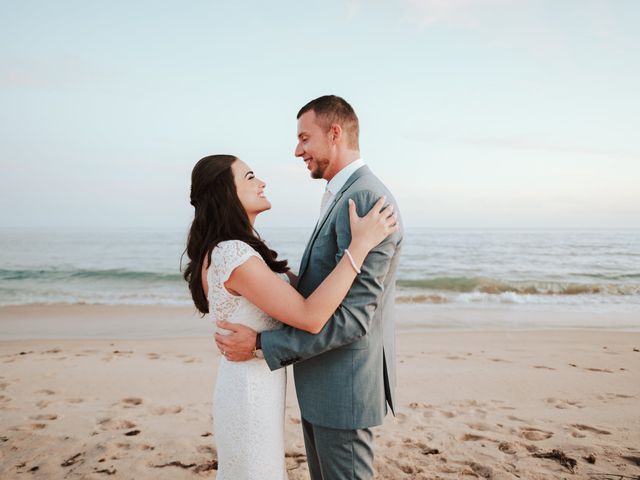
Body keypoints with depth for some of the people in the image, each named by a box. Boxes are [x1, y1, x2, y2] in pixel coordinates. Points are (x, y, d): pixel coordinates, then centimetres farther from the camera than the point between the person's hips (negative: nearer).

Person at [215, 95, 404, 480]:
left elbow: (353, 316, -27)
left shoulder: (366, 198, -23)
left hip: (344, 388, -9)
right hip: (321, 383, 9)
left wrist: (261, 344, -23)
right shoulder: (342, 197, 11)